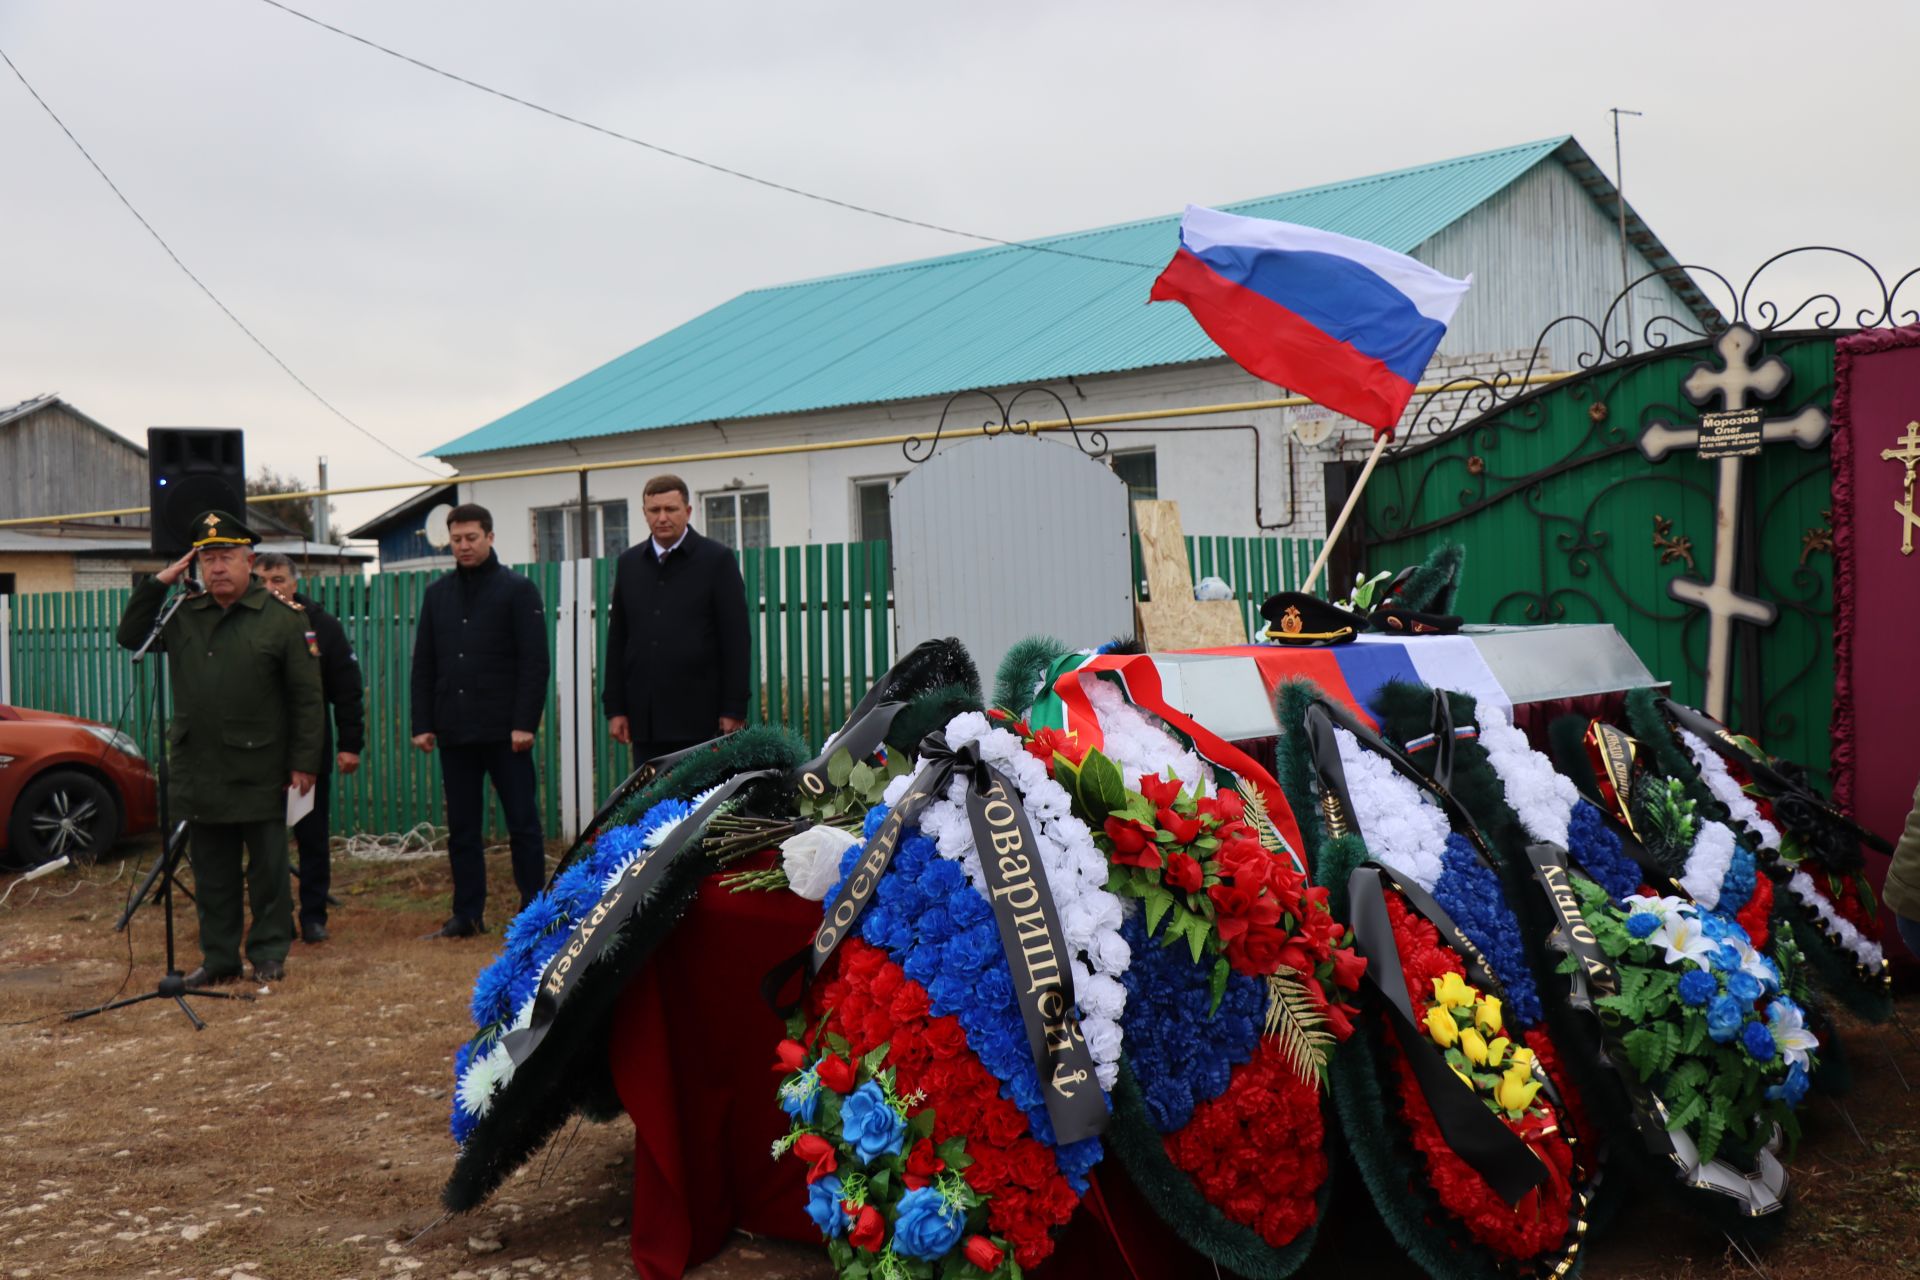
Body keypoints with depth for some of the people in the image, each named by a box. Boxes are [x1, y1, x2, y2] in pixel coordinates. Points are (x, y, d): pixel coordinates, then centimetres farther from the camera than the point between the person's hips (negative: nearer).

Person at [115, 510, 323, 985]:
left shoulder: (282, 619, -5)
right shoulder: (183, 616, 9)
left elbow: (307, 697, -5)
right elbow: (130, 637, 12)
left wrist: (304, 762, -9)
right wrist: (157, 584, 3)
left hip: (259, 773, -4)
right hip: (199, 772, 5)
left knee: (267, 868, 6)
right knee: (211, 871, 12)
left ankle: (269, 953, 17)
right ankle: (219, 956, 22)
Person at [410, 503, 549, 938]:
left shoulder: (518, 590, -1)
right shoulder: (437, 593, 12)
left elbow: (535, 662, -7)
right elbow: (423, 665, 12)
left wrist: (525, 722, -14)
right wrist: (422, 724, 4)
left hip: (505, 730, -4)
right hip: (454, 731, 4)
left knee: (522, 823, 1)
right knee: (461, 829, 8)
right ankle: (468, 914, 14)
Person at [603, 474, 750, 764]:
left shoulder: (716, 560, 0)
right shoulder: (629, 563, 11)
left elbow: (736, 639, -4)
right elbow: (617, 640, 11)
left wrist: (734, 709, -9)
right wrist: (614, 707, 6)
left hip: (699, 716, -4)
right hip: (646, 717, 4)